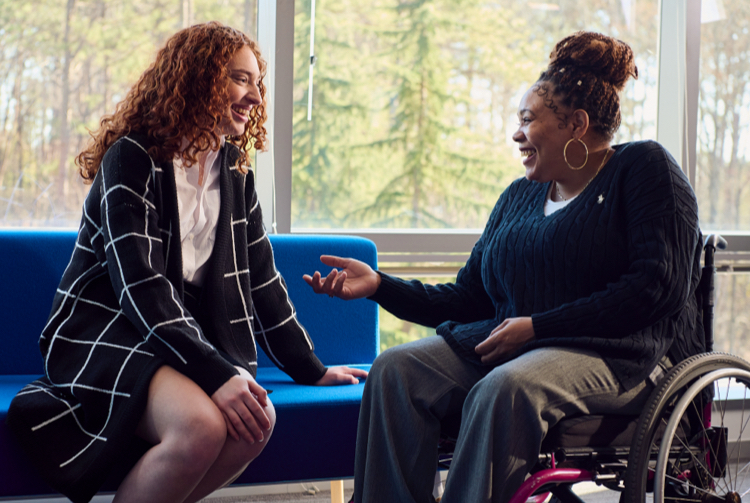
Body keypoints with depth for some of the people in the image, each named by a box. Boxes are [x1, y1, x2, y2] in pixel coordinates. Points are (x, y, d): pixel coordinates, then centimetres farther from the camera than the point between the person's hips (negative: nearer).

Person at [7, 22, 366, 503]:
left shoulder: (234, 171, 10)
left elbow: (260, 277, 16)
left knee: (257, 421, -25)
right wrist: (214, 372, -29)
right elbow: (139, 284, -20)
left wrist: (310, 368, 14)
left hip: (187, 332, 6)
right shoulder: (132, 157, -11)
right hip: (104, 330, -6)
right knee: (201, 425, -34)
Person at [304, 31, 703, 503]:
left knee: (504, 390, -37)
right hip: (509, 345, 7)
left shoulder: (643, 167, 1)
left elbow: (660, 285, -12)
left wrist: (537, 326, -15)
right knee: (395, 369, -18)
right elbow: (468, 298, 19)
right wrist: (379, 285, 6)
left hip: (617, 353, -6)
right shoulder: (520, 195, 22)